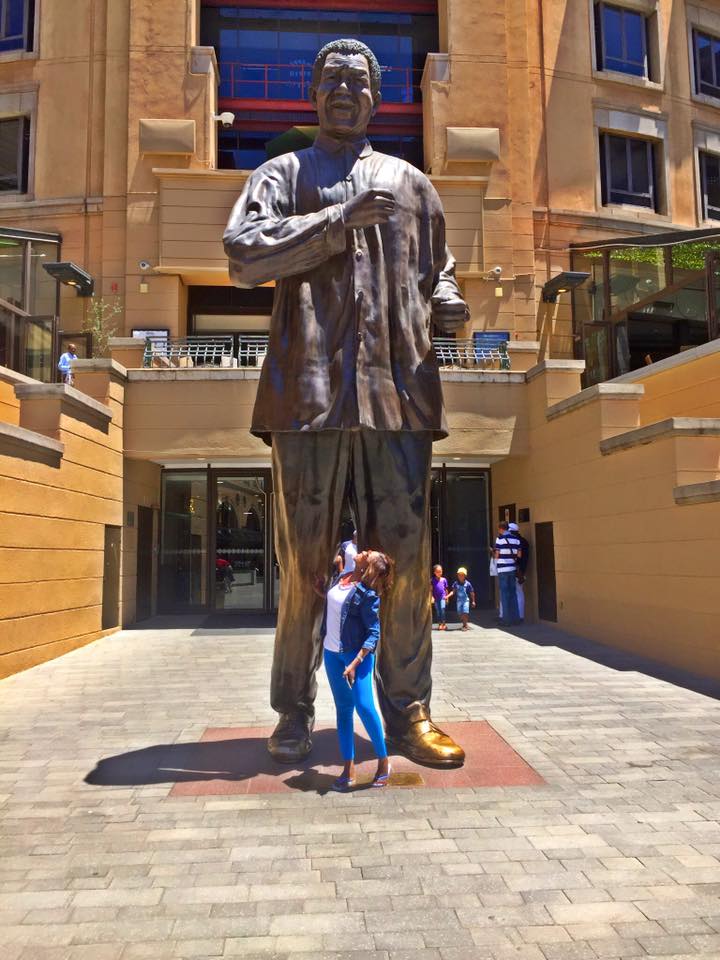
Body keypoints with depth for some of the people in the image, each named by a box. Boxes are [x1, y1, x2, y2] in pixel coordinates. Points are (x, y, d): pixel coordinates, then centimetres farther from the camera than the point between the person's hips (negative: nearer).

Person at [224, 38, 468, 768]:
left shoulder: (410, 182, 25)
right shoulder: (283, 174, 17)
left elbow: (436, 271, 29)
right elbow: (243, 252, 0)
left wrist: (446, 305, 4)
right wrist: (342, 217, -8)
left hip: (398, 387, 3)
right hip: (310, 388, -2)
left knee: (405, 555, 0)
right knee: (304, 558, 1)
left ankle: (407, 712, 11)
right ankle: (294, 714, 14)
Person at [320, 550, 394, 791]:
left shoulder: (367, 594, -16)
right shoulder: (342, 577, 4)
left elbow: (373, 634, -17)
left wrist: (355, 663, -23)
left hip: (356, 653, -7)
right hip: (332, 653, 7)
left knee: (364, 706, -13)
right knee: (343, 709, 9)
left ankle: (383, 762, 7)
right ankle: (348, 770, 16)